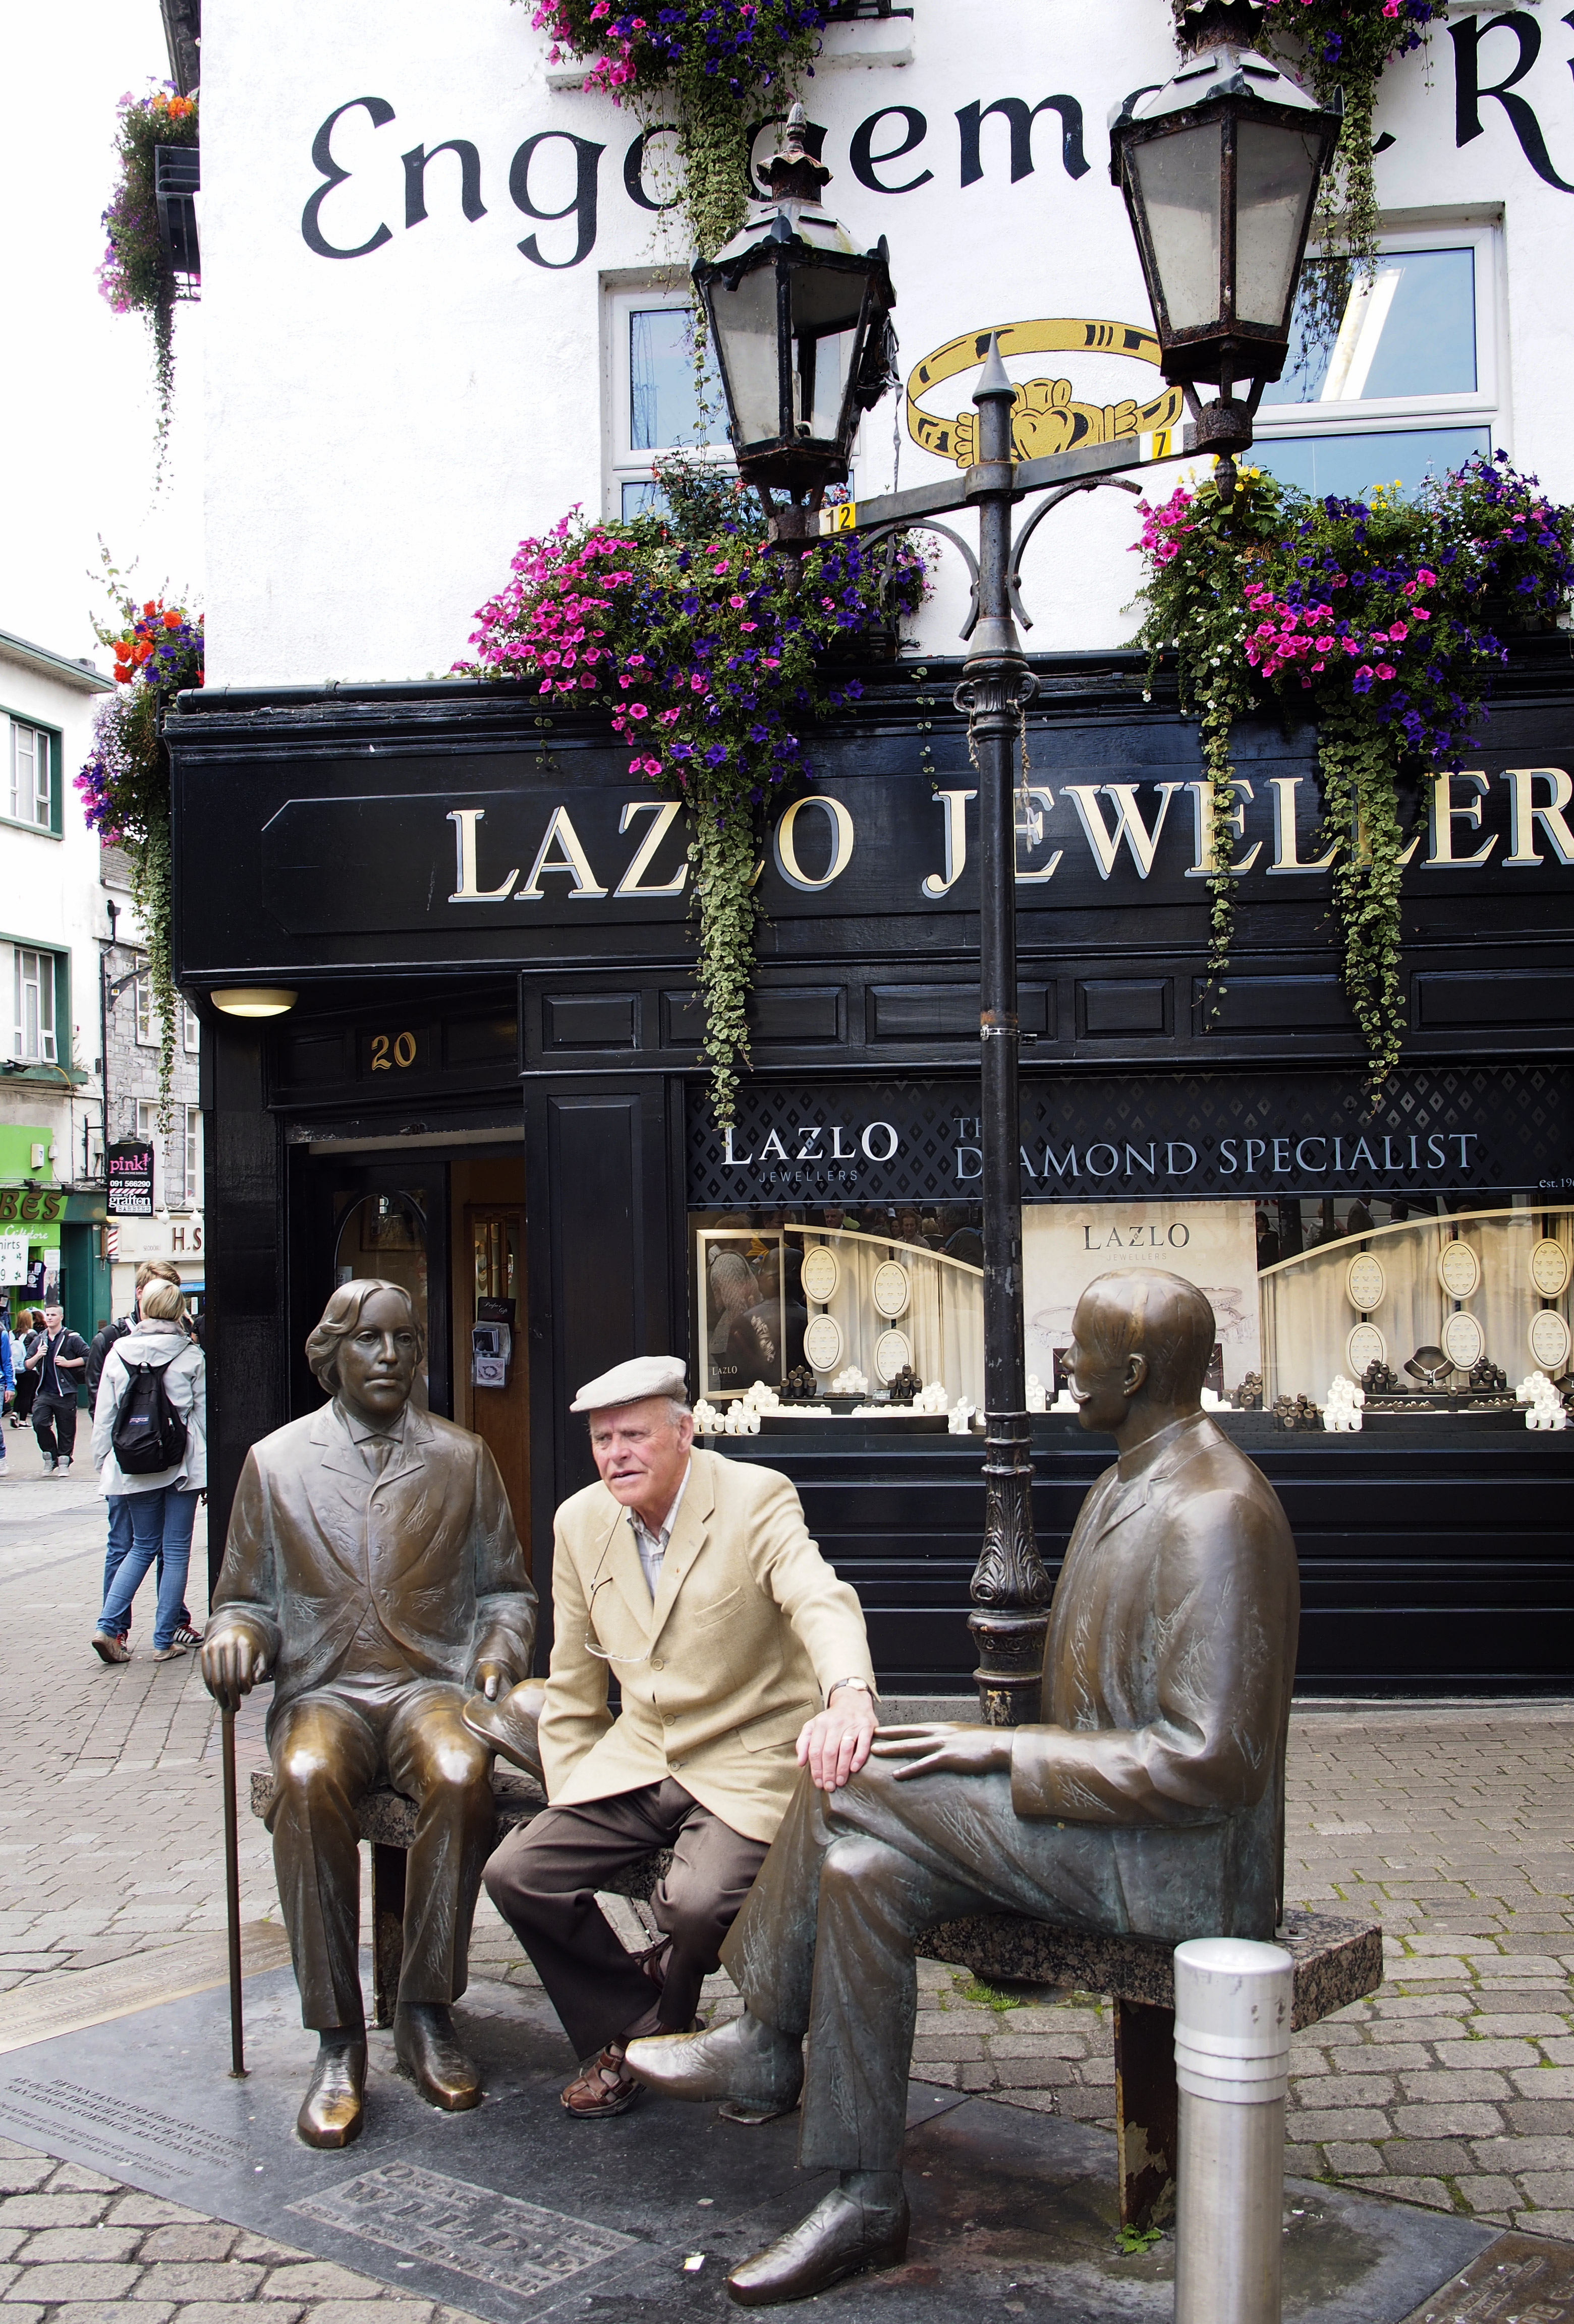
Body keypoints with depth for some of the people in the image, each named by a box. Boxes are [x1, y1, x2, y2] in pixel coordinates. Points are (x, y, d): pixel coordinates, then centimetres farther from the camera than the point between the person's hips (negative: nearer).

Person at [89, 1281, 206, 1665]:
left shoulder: (118, 1353, 1)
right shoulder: (192, 1356, -4)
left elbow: (103, 1416, 3)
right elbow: (205, 1415, -2)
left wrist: (104, 1465, 11)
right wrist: (207, 1470, 5)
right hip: (182, 1466, -2)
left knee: (143, 1545, 16)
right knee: (176, 1550, 6)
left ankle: (108, 1626, 3)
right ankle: (164, 1640, 7)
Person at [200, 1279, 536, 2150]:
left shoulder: (462, 1458, 12)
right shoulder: (275, 1463, 10)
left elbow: (505, 1588, 17)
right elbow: (248, 1597, 14)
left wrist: (501, 1647, -4)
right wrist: (234, 1631, -9)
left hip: (432, 1681, 0)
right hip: (322, 1689, 0)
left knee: (461, 1773, -35)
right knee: (307, 1781, -36)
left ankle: (426, 2014, -20)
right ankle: (337, 2039, -26)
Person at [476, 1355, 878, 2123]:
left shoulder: (757, 1500, -14)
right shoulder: (580, 1522, 4)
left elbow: (822, 1601, -33)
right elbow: (573, 1681, 13)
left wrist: (848, 1697, -54)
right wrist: (571, 1799, 6)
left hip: (749, 1764, -5)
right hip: (636, 1762, 6)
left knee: (699, 1901, -29)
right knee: (516, 1874, -11)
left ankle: (666, 2025, 9)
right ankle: (623, 2028, 14)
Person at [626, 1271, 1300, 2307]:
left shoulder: (1213, 1515, -21)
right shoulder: (1130, 1483, 12)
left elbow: (1208, 1763, -26)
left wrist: (1011, 1752, -20)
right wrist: (1014, 1751, 4)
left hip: (1176, 1860, -10)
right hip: (1106, 1817, 10)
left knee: (858, 1793, -16)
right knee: (867, 1869, -7)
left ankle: (766, 2044, 3)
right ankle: (864, 2202, 1)